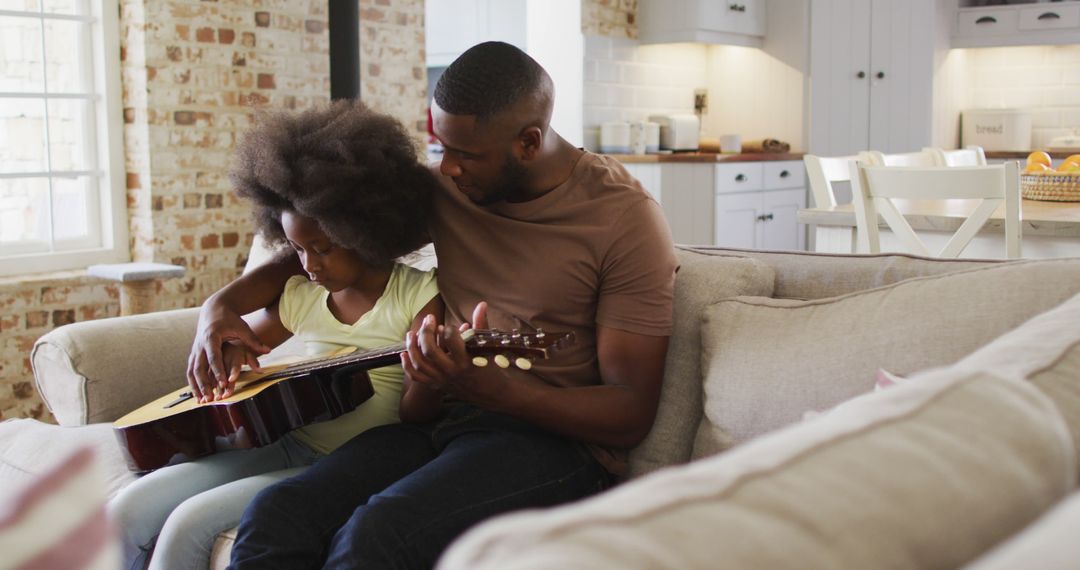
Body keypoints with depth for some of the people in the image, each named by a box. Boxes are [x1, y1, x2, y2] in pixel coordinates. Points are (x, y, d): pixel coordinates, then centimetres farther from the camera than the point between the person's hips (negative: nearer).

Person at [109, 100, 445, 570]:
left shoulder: (419, 295, -7)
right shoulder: (300, 295, 10)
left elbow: (415, 418, -11)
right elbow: (239, 341, 25)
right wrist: (224, 354, 0)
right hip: (287, 444, 7)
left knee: (190, 523, -20)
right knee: (127, 513, -6)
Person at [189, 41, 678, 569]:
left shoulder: (626, 219, -8)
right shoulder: (443, 190, 8)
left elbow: (631, 413, -12)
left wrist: (486, 388, -27)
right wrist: (224, 303, 5)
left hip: (556, 438, -5)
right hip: (441, 423, 5)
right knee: (274, 514, -23)